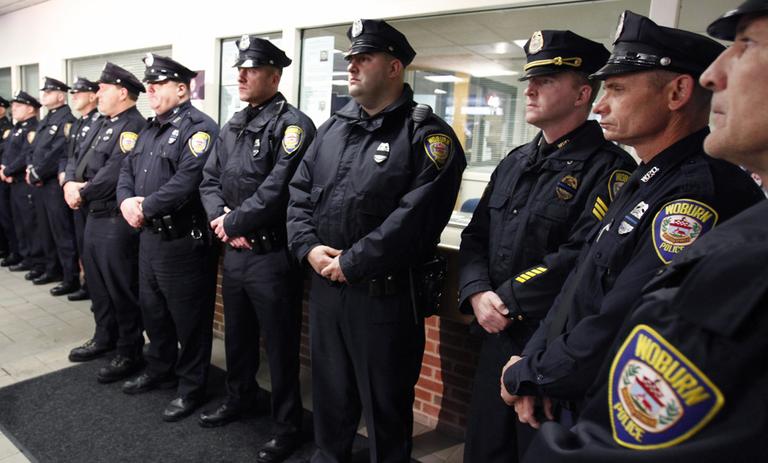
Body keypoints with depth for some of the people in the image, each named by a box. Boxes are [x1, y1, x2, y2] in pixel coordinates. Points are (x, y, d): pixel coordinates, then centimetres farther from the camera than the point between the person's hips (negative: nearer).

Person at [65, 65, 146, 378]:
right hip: (95, 215, 10)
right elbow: (83, 160, 15)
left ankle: (130, 352, 11)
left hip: (116, 220, -10)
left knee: (121, 288, -1)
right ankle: (105, 337, 36)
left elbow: (114, 173, -23)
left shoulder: (133, 126, -15)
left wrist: (82, 193, -12)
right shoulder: (104, 124, 16)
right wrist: (71, 184, -4)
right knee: (98, 282, 20)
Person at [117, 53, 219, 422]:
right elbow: (128, 170, 16)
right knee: (152, 309, 22)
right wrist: (126, 201, -5)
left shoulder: (199, 127, -14)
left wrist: (145, 208, -17)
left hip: (183, 241, -10)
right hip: (149, 236, 10)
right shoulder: (150, 130, 17)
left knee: (188, 318, 3)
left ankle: (191, 388, 19)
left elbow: (187, 182, -25)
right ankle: (160, 371, 41)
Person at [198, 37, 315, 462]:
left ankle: (287, 426, 23)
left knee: (280, 344, 5)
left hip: (272, 254, -8)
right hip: (234, 251, 8)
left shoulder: (292, 124, -13)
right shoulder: (233, 126, 13)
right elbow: (209, 179, 12)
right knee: (237, 333, 23)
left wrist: (232, 223, -13)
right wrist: (221, 219, -8)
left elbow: (277, 191, -23)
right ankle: (240, 397, 46)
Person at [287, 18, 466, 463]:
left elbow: (415, 217, -21)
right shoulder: (334, 127, 11)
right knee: (330, 388, 23)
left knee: (385, 400, 11)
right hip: (324, 283, 7)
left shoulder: (427, 135, -11)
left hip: (386, 292, -6)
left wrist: (350, 263, -19)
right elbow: (299, 192, 10)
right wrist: (309, 247, -7)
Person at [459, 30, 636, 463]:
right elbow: (476, 236, 9)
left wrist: (507, 299, -18)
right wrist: (478, 294, -8)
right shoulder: (514, 162, 11)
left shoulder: (609, 168, -13)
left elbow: (583, 259, -24)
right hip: (498, 335, 7)